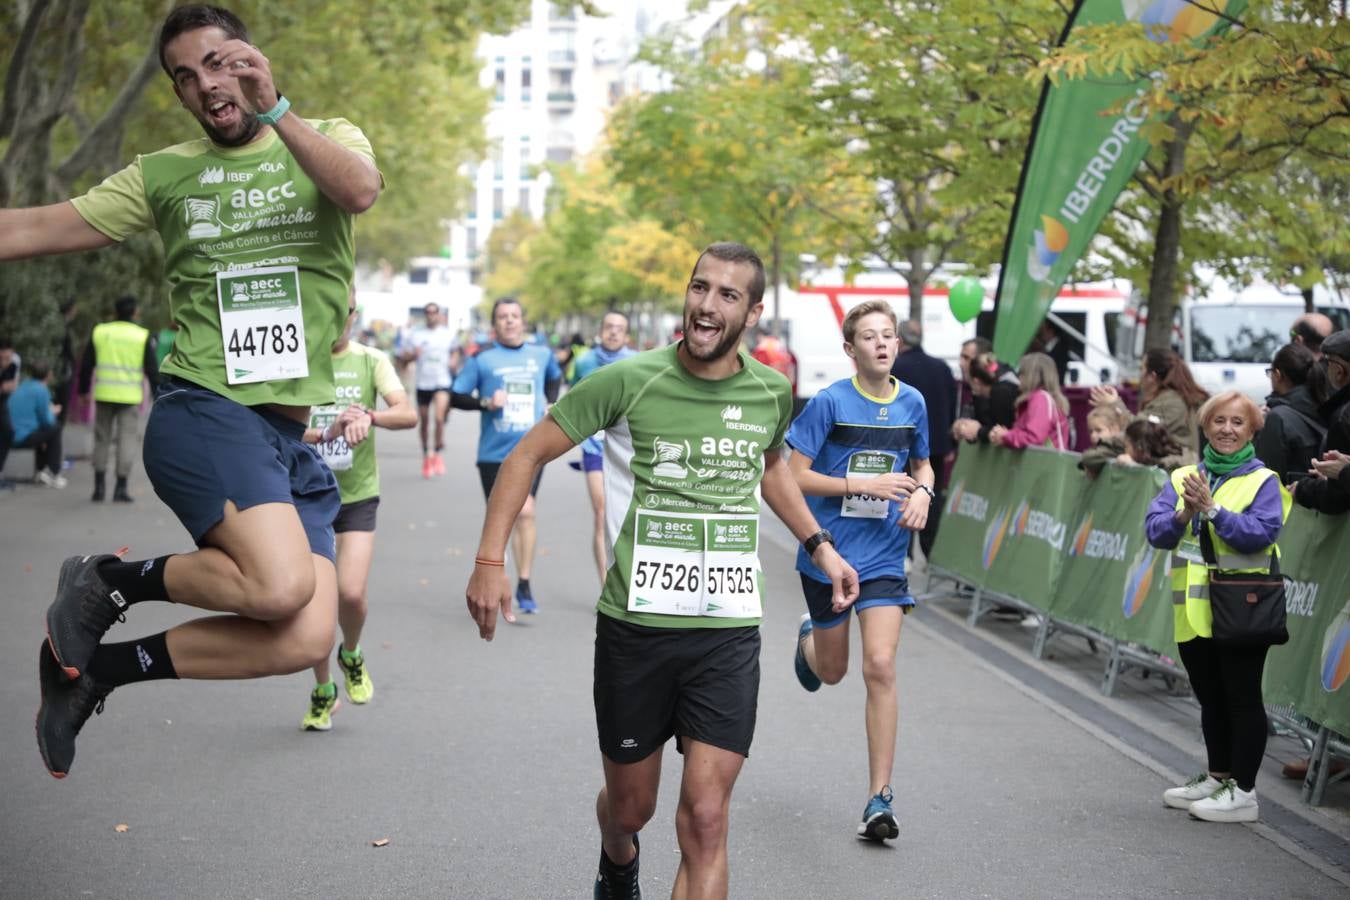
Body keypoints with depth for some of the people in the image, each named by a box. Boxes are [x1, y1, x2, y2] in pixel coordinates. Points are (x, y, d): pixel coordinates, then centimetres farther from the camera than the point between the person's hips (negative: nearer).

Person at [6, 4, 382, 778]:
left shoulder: (327, 138, 11)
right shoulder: (164, 175, 10)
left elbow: (360, 190, -13)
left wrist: (272, 109, -19)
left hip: (293, 439, 3)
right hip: (204, 414, -3)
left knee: (307, 640, -10)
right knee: (281, 584, -29)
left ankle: (99, 667, 8)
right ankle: (111, 582, -1)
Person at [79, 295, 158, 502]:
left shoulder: (99, 332, 5)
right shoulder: (143, 336, -2)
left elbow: (86, 366, 8)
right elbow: (152, 369, -2)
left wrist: (83, 390, 16)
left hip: (104, 395, 2)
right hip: (130, 397, -2)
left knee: (102, 439, 12)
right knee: (127, 440, 2)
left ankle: (99, 486, 11)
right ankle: (121, 488, -2)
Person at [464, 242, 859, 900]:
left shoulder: (771, 392, 2)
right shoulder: (631, 381, -10)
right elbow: (528, 456, -4)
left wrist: (819, 545, 19)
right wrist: (490, 561, -13)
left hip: (728, 632, 2)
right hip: (635, 625, -1)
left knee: (705, 819, -10)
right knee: (629, 807, 15)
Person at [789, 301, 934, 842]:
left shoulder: (912, 402, 2)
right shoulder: (830, 402, -11)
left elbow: (923, 465, 18)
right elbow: (795, 476, -11)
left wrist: (922, 493, -4)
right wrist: (864, 484, -19)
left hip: (884, 557, 2)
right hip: (827, 552, -1)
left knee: (880, 666, -14)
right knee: (833, 672, 14)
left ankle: (880, 799, -7)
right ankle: (808, 639, 55)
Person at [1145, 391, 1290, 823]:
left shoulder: (1263, 481, -3)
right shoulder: (1183, 478, 10)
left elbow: (1263, 532, -17)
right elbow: (1155, 530, 1)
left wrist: (1212, 510, -21)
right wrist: (1184, 514, -17)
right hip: (1193, 610, 5)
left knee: (1241, 697, -2)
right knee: (1211, 698, 16)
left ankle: (1243, 791, 3)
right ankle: (1218, 778, 29)